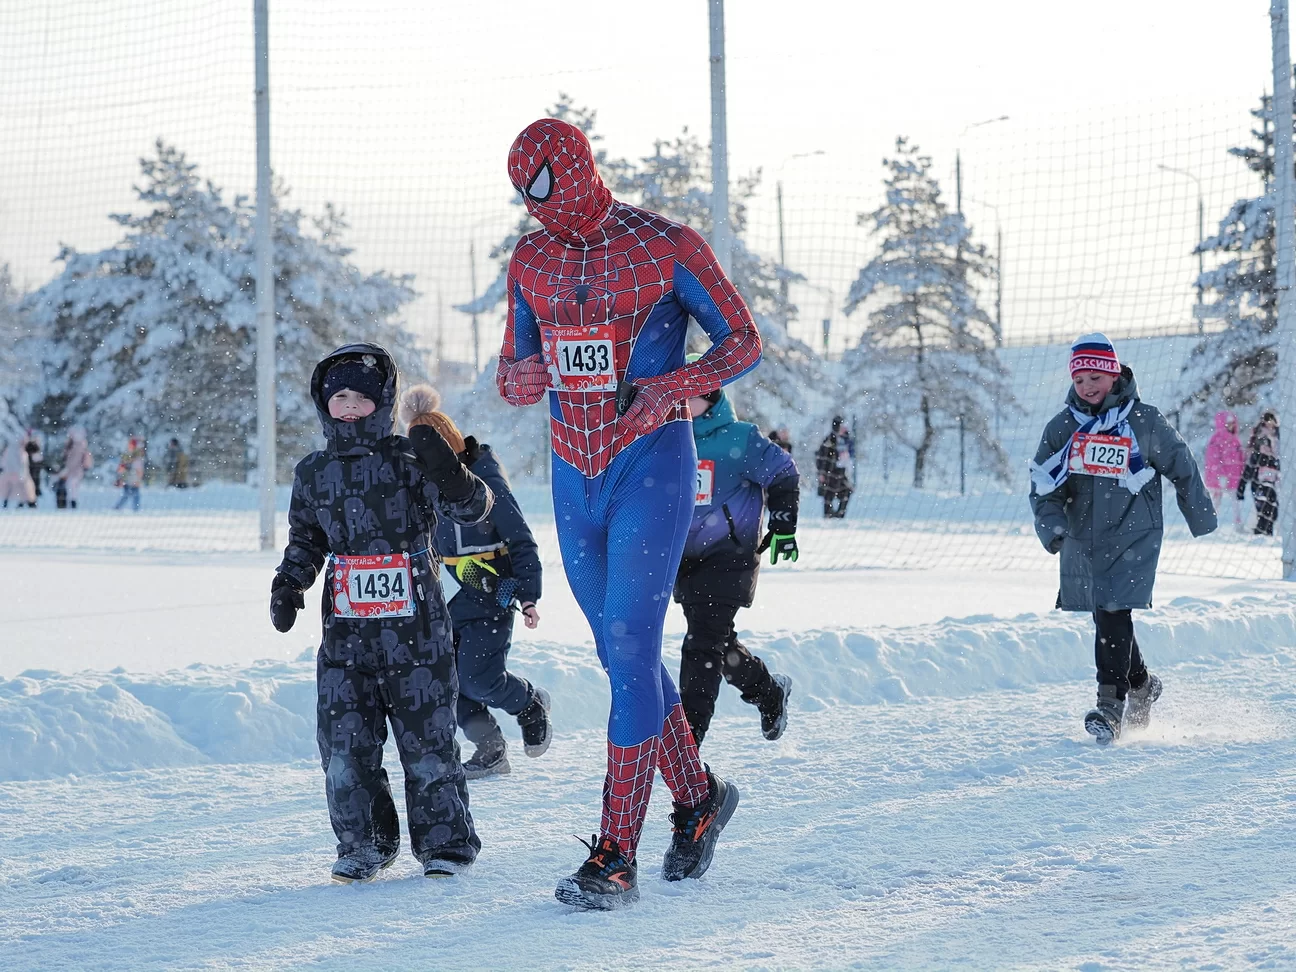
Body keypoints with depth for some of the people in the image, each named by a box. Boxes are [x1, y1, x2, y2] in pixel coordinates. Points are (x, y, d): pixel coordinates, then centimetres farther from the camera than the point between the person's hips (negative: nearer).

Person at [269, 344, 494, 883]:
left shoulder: (410, 460, -2)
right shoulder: (314, 473, 10)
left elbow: (473, 508, -6)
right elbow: (305, 541, 23)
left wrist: (447, 472, -24)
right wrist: (288, 585, 7)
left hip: (415, 631, -3)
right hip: (346, 634, 3)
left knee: (428, 741, 1)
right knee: (344, 746, -1)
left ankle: (446, 843, 13)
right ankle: (364, 844, 13)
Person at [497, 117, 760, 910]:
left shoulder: (666, 247, -9)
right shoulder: (531, 261, 8)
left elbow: (743, 343, -4)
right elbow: (512, 375, 14)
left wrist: (670, 389, -21)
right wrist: (525, 375, -12)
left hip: (653, 465, -6)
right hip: (574, 476, 6)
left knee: (630, 647, -14)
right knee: (622, 655, 12)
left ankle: (617, 858, -14)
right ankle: (700, 797, 32)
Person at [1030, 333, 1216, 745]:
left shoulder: (1145, 422, -6)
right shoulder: (1062, 427, 1)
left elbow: (1182, 468, 5)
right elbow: (1043, 484, 4)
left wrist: (1202, 522, 12)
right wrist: (1051, 525, -14)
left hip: (1132, 538, -4)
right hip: (1081, 541, 4)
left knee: (1113, 616, -17)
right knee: (1105, 619, 11)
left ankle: (1111, 707, -16)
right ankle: (1141, 685, 34)